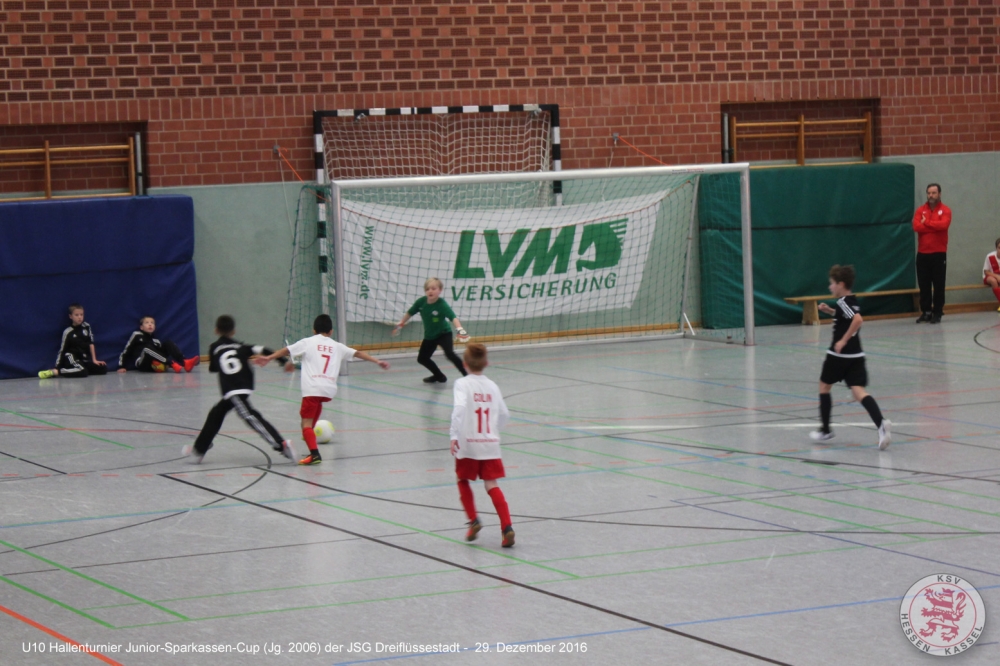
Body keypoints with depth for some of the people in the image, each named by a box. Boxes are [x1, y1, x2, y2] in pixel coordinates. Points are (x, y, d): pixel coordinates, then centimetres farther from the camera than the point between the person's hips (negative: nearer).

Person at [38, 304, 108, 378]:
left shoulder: (86, 327, 4)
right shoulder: (68, 332, -9)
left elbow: (91, 344, 8)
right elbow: (62, 350, -6)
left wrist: (94, 360, 7)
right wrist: (57, 366, -11)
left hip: (85, 360, 7)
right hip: (73, 360, -7)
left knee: (104, 369, -4)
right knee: (83, 372, -33)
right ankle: (54, 372, -29)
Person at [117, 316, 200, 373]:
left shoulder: (155, 341, 21)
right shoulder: (137, 335, 8)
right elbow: (125, 351, 6)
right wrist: (122, 367, 0)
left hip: (155, 365, 4)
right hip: (142, 365, -4)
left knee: (168, 343, -8)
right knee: (147, 348, -32)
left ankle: (184, 362, -34)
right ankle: (172, 364, -47)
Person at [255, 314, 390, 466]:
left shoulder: (308, 342, 11)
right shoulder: (337, 346, 19)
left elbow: (287, 350, 4)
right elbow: (358, 353, 21)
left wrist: (268, 358, 6)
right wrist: (377, 361, 27)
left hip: (312, 389, -4)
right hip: (330, 389, 4)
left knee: (306, 423, -6)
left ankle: (315, 454, -23)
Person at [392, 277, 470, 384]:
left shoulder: (442, 305, -30)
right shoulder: (421, 302, -16)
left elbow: (453, 317, -42)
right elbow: (410, 313, 3)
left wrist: (460, 329, -59)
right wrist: (400, 324, 14)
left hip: (444, 333, -6)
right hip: (429, 336, 6)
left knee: (449, 353, -29)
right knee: (422, 358, 13)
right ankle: (439, 376, 36)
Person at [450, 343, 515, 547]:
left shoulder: (462, 384, -5)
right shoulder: (492, 386, 9)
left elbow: (459, 408, -22)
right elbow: (505, 415, 14)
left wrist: (454, 436, -23)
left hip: (468, 445, -3)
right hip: (490, 444, 3)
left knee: (463, 481, 20)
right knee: (491, 485, 2)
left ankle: (473, 521, 10)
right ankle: (507, 527, -14)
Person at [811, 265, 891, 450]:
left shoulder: (843, 303, -14)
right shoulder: (852, 301, 14)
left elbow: (858, 320, -30)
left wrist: (843, 340, -26)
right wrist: (829, 311, 25)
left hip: (839, 354, -7)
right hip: (856, 356, 7)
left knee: (824, 386, 15)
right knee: (859, 391, -6)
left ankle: (825, 430, 23)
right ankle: (881, 423, -30)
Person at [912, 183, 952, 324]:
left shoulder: (945, 210, 1)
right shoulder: (920, 210, 8)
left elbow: (944, 224, -18)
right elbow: (916, 226, -8)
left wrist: (926, 223, -8)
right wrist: (935, 227, -11)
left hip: (939, 254, -3)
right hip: (922, 254, 3)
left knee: (938, 285, -2)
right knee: (923, 285, 4)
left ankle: (937, 313, 3)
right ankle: (926, 312, 10)